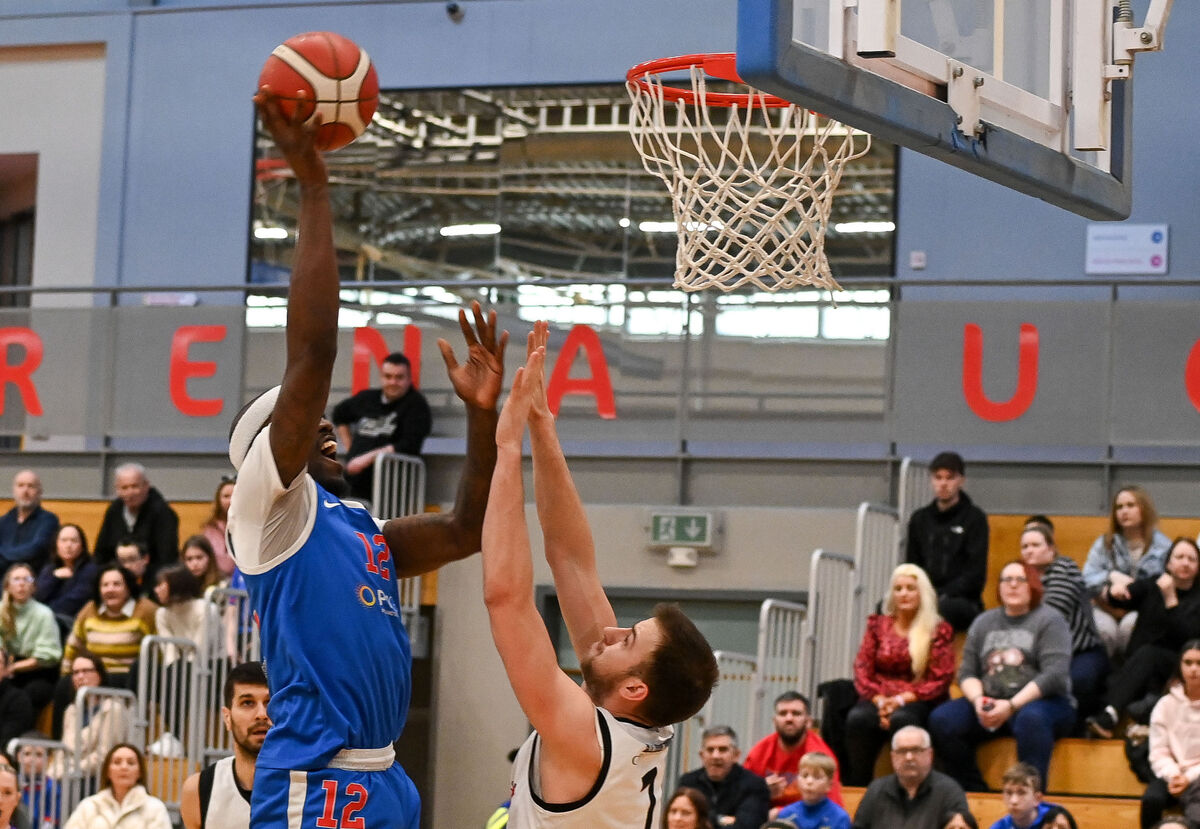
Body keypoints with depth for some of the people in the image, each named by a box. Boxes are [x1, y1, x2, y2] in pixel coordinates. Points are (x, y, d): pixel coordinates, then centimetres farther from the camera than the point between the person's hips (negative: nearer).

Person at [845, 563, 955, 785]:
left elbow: (940, 680, -1)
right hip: (879, 698, 2)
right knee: (858, 718, -33)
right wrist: (879, 700, -11)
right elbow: (862, 669, 8)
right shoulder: (877, 625, 16)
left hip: (918, 700, -2)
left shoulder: (939, 630, 6)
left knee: (901, 719, -39)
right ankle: (857, 786, -29)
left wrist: (902, 699, -14)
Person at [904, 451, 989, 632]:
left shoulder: (975, 518, 2)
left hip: (964, 602, -4)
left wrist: (941, 595, -16)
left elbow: (975, 575, -4)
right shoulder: (920, 519, 17)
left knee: (942, 608, -39)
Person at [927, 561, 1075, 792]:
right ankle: (974, 792, -18)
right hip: (990, 702, 5)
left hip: (1042, 702, -5)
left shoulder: (1049, 621, 1)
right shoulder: (983, 623, 18)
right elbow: (967, 673, 13)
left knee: (1031, 719, -40)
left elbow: (1054, 675, -12)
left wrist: (1012, 705, -20)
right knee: (941, 719, -19)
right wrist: (977, 699, -10)